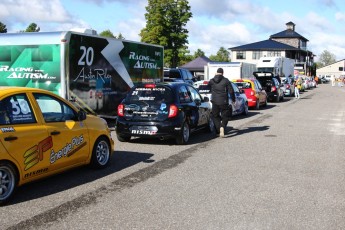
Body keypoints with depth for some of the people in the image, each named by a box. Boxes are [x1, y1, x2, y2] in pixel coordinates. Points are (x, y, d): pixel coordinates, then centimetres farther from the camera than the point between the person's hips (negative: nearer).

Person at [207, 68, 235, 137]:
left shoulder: (211, 81, 4)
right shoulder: (226, 80, -3)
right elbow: (231, 91, -3)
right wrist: (233, 99, 9)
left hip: (215, 102, 2)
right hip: (224, 102, -2)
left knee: (215, 116, 15)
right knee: (225, 116, 7)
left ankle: (218, 131, 10)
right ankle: (222, 127, -17)